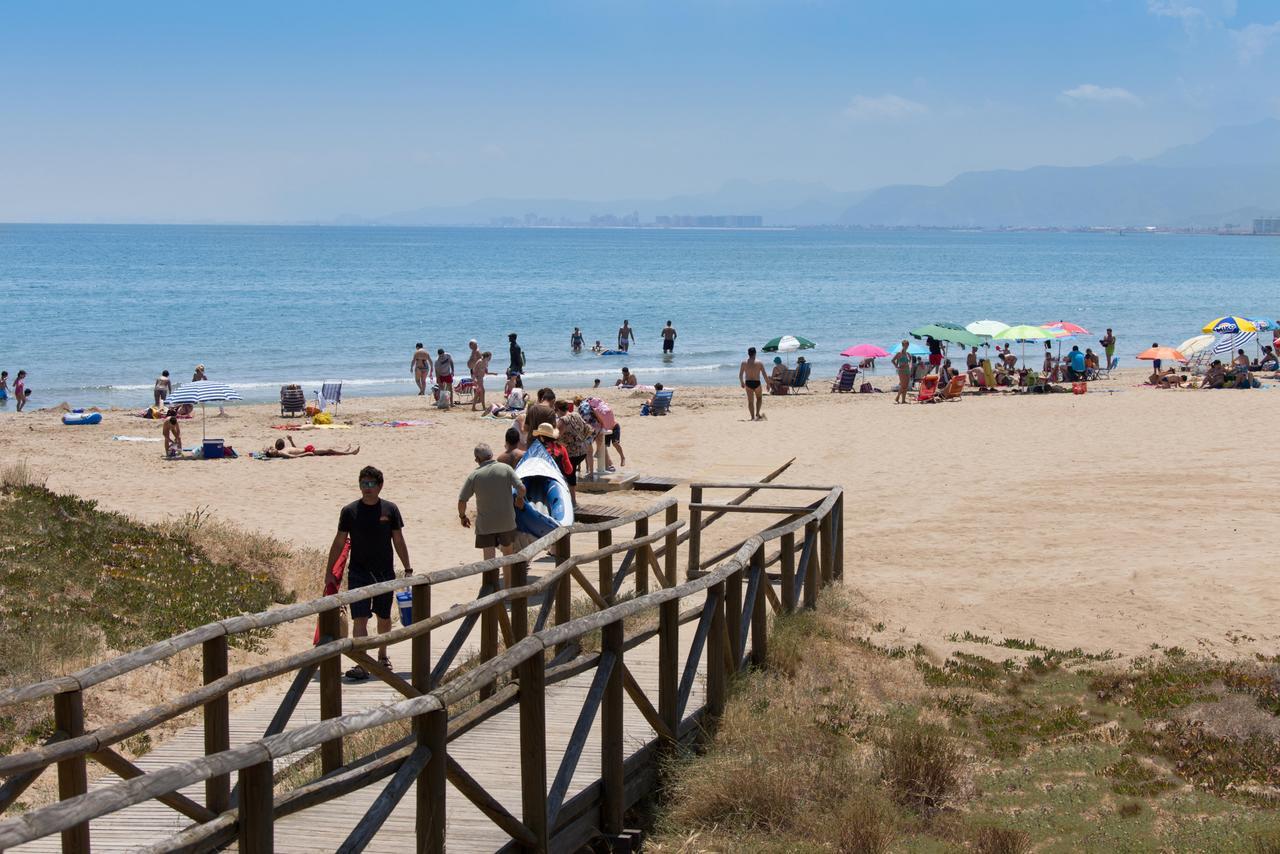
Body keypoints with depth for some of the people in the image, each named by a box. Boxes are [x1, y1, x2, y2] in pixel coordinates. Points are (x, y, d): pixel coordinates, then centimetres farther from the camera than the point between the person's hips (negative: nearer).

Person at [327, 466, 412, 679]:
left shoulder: (390, 510, 0)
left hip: (385, 572, 2)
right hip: (358, 572, -1)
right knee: (360, 619, -11)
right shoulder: (350, 511, -2)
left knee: (384, 617, 14)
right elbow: (339, 543, 4)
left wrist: (408, 569, 4)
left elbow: (398, 541, 6)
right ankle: (362, 664, -15)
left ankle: (382, 655, 36)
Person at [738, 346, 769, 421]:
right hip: (757, 383, -1)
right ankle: (757, 413, 9)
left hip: (748, 383, 1)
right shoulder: (759, 363, -6)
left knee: (750, 401, 11)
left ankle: (753, 417, 9)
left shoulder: (744, 363, -2)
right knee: (759, 398, 23)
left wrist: (742, 383, 18)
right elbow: (764, 375, -6)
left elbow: (740, 375, 1)